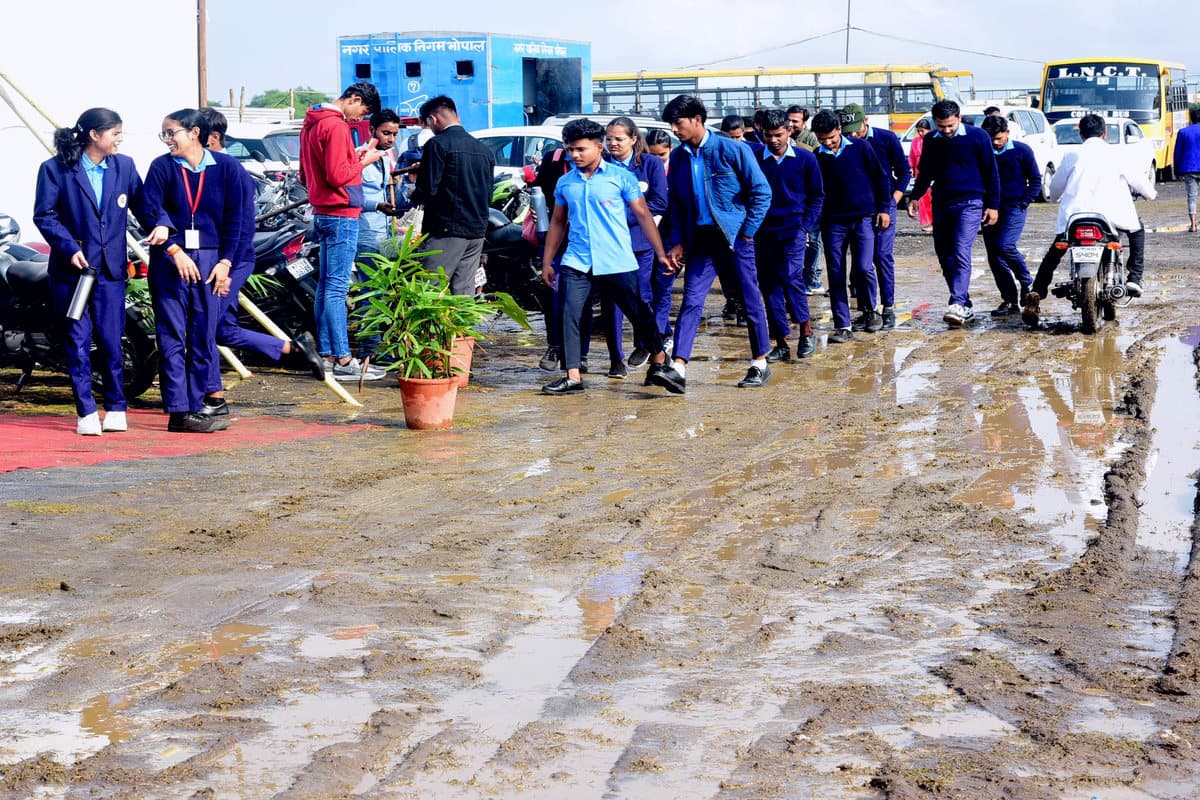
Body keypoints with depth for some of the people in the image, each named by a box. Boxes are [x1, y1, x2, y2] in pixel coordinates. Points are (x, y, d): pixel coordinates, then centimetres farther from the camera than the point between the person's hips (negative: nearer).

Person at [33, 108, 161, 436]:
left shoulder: (124, 166, 7)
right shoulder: (56, 169, -3)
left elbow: (142, 205, 8)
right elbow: (44, 215, -5)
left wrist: (161, 224, -12)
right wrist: (69, 248, -16)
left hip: (111, 269, 2)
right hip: (71, 268, -2)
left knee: (111, 340, 3)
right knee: (78, 340, 0)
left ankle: (116, 408, 16)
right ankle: (86, 412, 6)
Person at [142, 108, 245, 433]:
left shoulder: (226, 167, 3)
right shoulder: (161, 167, 1)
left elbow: (234, 219, 5)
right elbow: (151, 213, -4)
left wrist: (225, 262, -1)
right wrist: (176, 252, -14)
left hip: (210, 259, 1)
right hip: (169, 259, -1)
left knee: (204, 337, 3)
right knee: (172, 336, -3)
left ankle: (195, 406, 11)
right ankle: (179, 411, -3)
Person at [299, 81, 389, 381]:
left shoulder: (312, 123, 16)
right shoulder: (336, 126, -15)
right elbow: (338, 176, -21)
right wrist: (363, 161, -6)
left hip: (323, 214, 10)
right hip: (341, 214, -10)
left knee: (326, 285, 10)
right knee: (337, 287, -10)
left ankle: (326, 355, 13)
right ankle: (343, 361, -9)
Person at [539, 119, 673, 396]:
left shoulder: (621, 176, -1)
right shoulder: (565, 183, 10)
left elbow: (643, 215, 1)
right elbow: (557, 222, 19)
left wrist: (660, 254, -4)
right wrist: (547, 262, 16)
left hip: (618, 263, -3)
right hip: (577, 262, 3)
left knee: (639, 313, 4)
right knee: (570, 316, -8)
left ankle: (660, 361, 24)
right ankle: (573, 377, -5)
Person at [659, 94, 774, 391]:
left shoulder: (732, 150, -9)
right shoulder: (678, 157, 6)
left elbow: (762, 192, -6)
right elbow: (675, 204, 14)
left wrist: (747, 232, -7)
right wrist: (677, 242, 5)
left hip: (734, 236, -4)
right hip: (700, 239, 4)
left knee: (750, 301, 6)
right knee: (691, 301, -7)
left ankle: (760, 364, 19)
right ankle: (678, 368, -14)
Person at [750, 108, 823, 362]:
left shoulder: (805, 158, 1)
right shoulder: (754, 159, 2)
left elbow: (817, 196, 7)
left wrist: (806, 226, -3)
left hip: (793, 229, -2)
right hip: (764, 232, 2)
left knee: (790, 277, -19)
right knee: (769, 286, 3)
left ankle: (806, 331, -2)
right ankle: (780, 343, 10)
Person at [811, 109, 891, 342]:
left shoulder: (860, 148, -1)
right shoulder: (817, 158, 4)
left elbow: (880, 178, 5)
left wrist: (883, 209, 1)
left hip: (864, 218, -2)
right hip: (833, 222, 2)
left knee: (864, 267, -11)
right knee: (835, 274, -1)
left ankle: (871, 311, 15)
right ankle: (842, 326, 5)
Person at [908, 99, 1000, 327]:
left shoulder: (977, 137, -3)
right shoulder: (931, 141, 9)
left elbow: (991, 172, 2)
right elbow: (925, 172, 22)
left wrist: (993, 205, -1)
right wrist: (915, 197, 8)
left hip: (970, 203, -5)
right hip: (941, 205, 5)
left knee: (961, 253, -20)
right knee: (945, 257, 5)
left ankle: (957, 305, -28)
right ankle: (966, 307, 15)